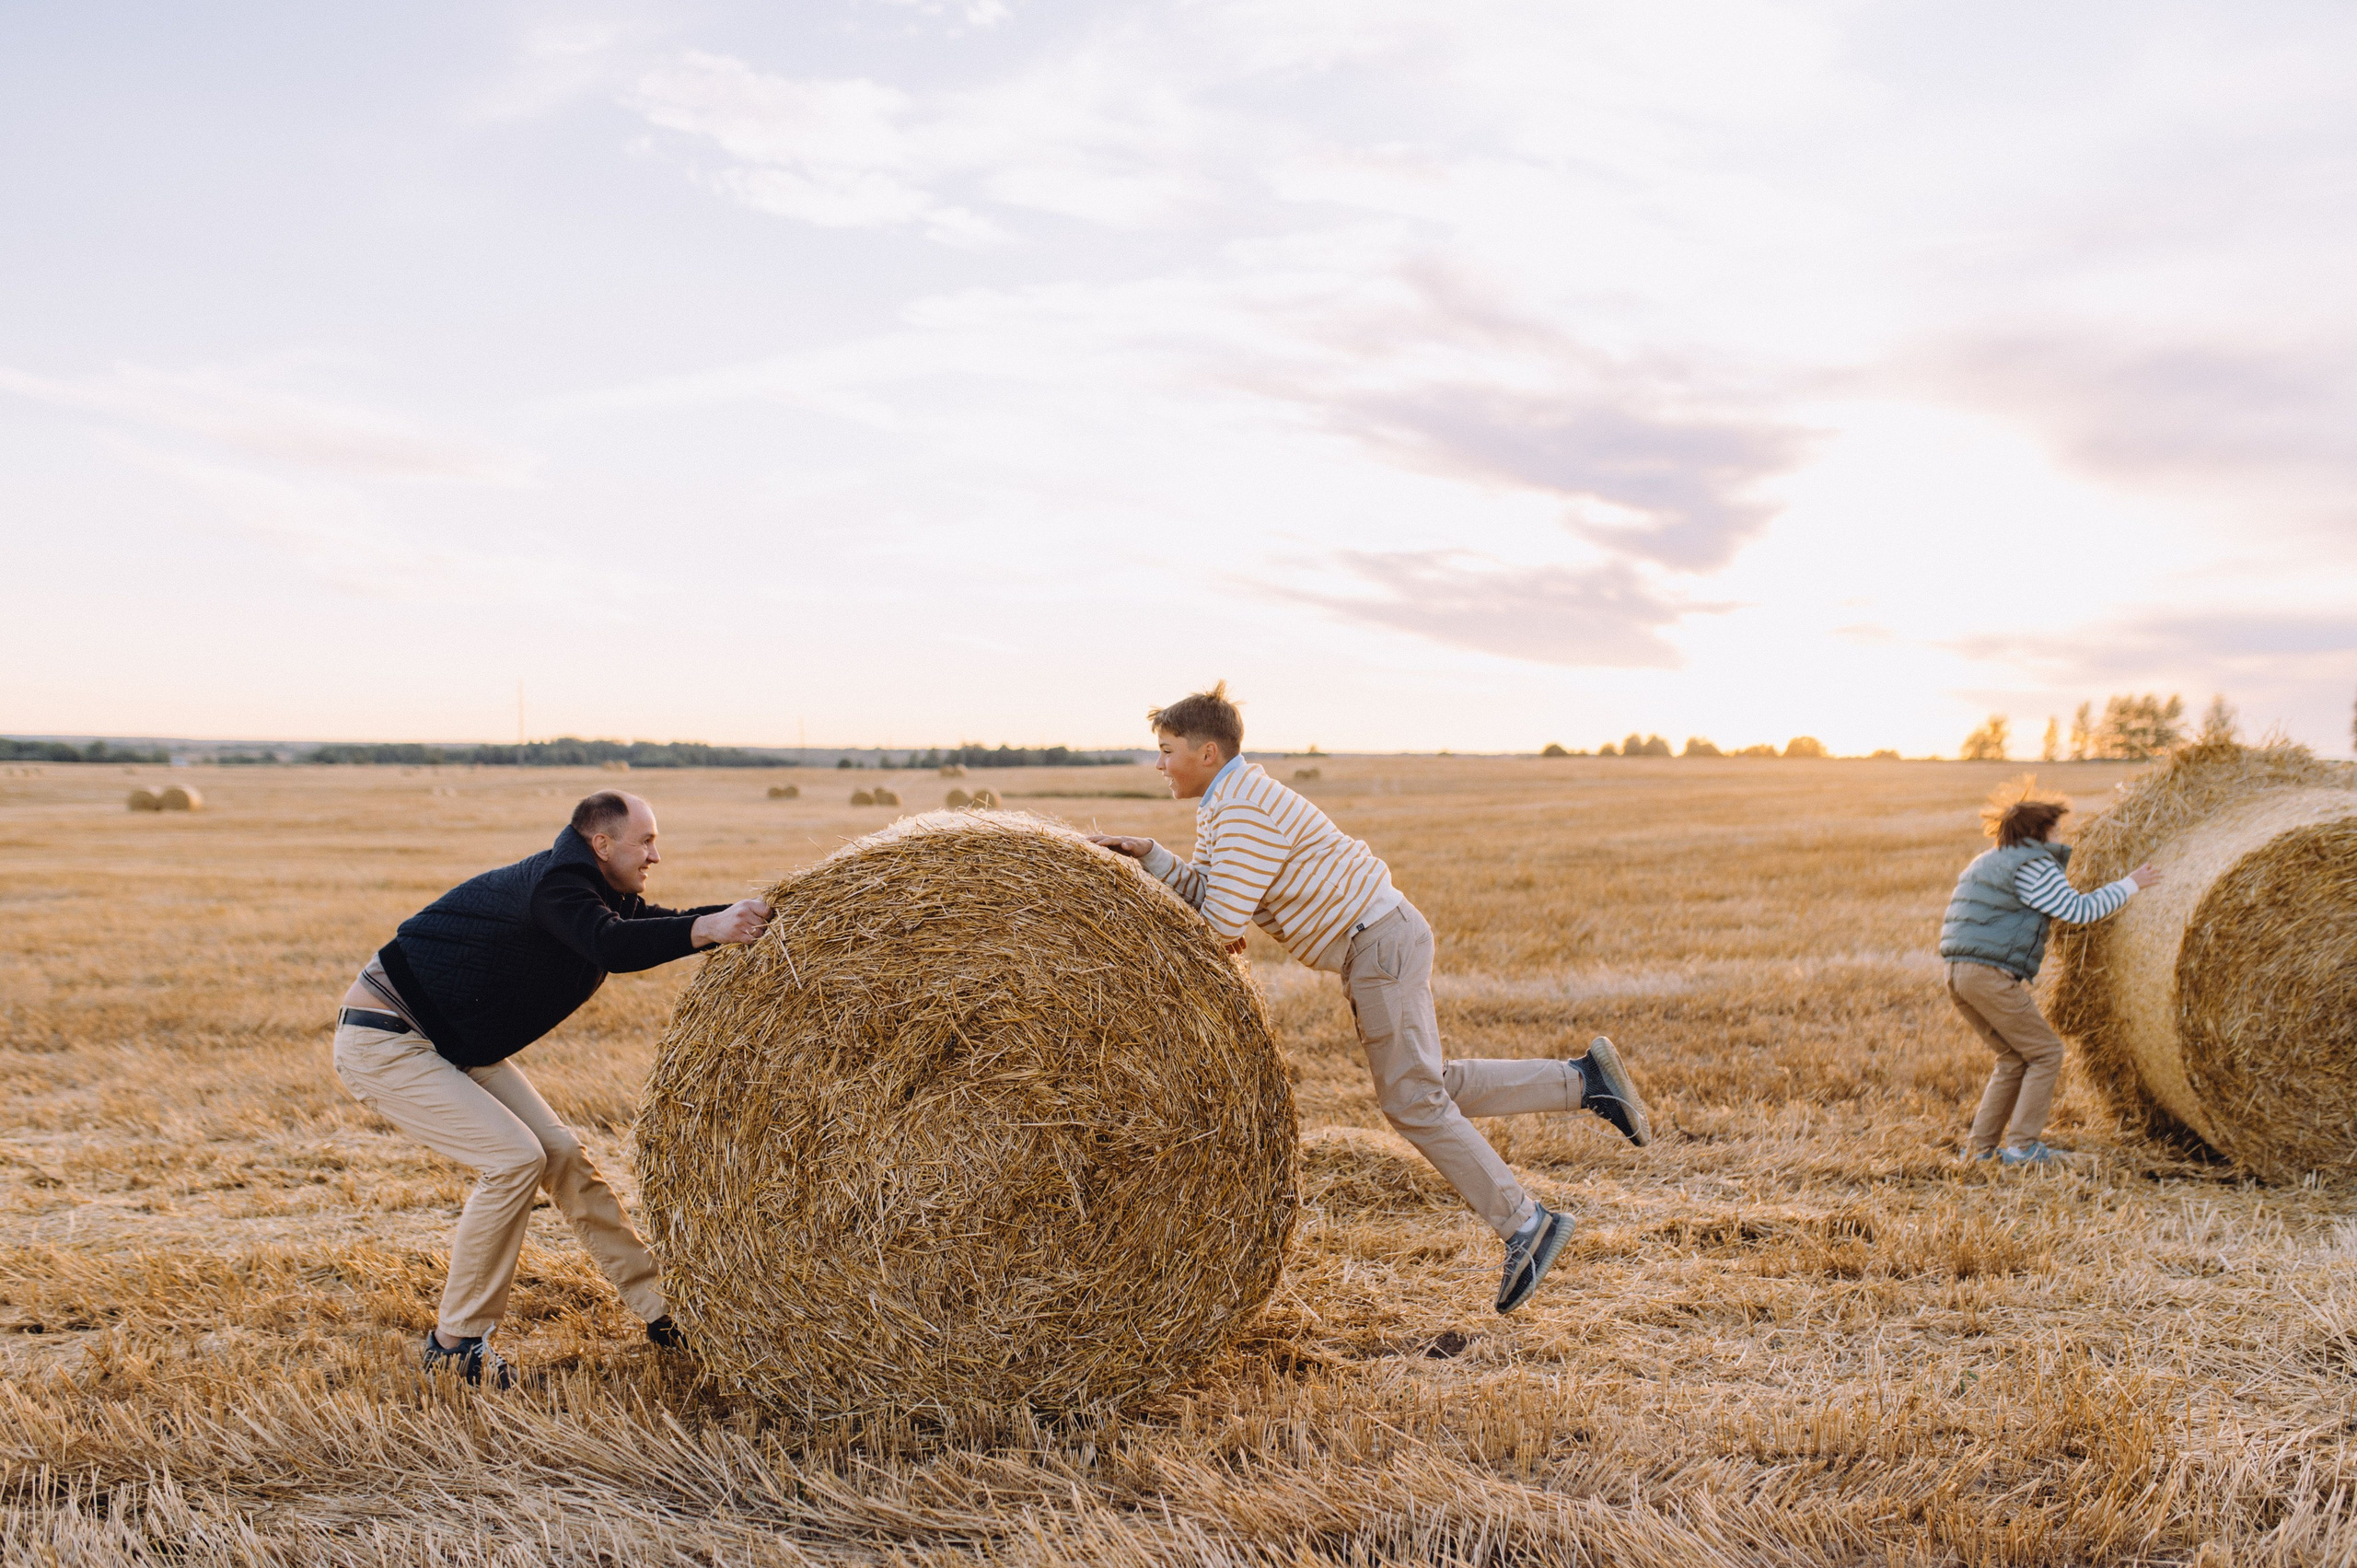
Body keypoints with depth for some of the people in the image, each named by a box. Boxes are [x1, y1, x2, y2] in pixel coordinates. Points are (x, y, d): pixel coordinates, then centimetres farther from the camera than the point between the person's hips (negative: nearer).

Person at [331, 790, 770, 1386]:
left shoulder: (602, 894, 5)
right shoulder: (553, 883, -24)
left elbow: (659, 925, 6)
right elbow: (610, 944, -41)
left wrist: (750, 914, -6)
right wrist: (709, 928, -48)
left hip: (456, 1046, 10)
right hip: (385, 1040, -10)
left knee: (560, 1151, 3)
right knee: (514, 1157, -20)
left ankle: (661, 1307, 11)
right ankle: (455, 1341, -5)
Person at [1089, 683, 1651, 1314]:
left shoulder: (1248, 812, -19)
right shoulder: (1219, 806, 13)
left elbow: (1222, 923, -24)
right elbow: (1202, 889, 9)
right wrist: (1147, 854, -2)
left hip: (1379, 939, -10)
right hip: (1371, 945, 10)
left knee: (1411, 1098, -6)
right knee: (1430, 1090, 13)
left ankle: (1523, 1222, 0)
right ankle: (1584, 1078, 16)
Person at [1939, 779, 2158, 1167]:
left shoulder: (1986, 862, 23)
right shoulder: (2034, 865, -5)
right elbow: (2080, 910, -8)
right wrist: (2129, 884, 4)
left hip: (1958, 975, 9)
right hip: (1992, 977, -9)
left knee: (2014, 1058, 18)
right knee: (2046, 1052, 4)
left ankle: (1980, 1146, 16)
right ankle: (2021, 1145, 1)